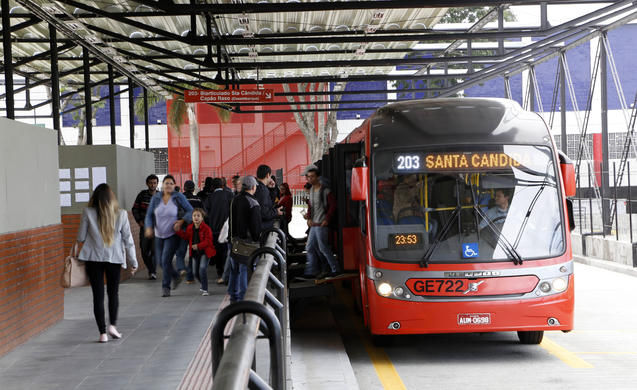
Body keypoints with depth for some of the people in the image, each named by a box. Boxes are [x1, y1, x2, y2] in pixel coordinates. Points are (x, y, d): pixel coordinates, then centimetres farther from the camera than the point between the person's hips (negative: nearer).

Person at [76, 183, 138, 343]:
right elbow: (128, 240, 0)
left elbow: (81, 238, 1)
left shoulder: (88, 213, -6)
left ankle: (103, 332, 2)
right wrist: (133, 261, 7)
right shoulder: (121, 214, -4)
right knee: (113, 293, 18)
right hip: (114, 258, 1)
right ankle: (112, 325, 4)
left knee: (98, 295, 4)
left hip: (93, 258, -1)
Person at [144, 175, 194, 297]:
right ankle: (176, 277, 37)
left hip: (172, 235, -4)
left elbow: (190, 211, -1)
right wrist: (149, 227, -16)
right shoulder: (156, 198, 0)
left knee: (166, 260, -14)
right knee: (161, 262, 9)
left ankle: (165, 287, -3)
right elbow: (149, 215, 2)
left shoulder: (179, 197, -7)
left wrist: (182, 221, -17)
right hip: (159, 235, 4)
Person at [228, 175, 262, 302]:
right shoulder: (253, 203, -15)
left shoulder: (235, 200, 8)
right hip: (248, 240, -8)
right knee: (246, 269, -2)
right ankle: (243, 297, -1)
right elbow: (255, 225, -16)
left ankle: (233, 296, 26)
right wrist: (257, 240, -7)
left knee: (234, 269, 17)